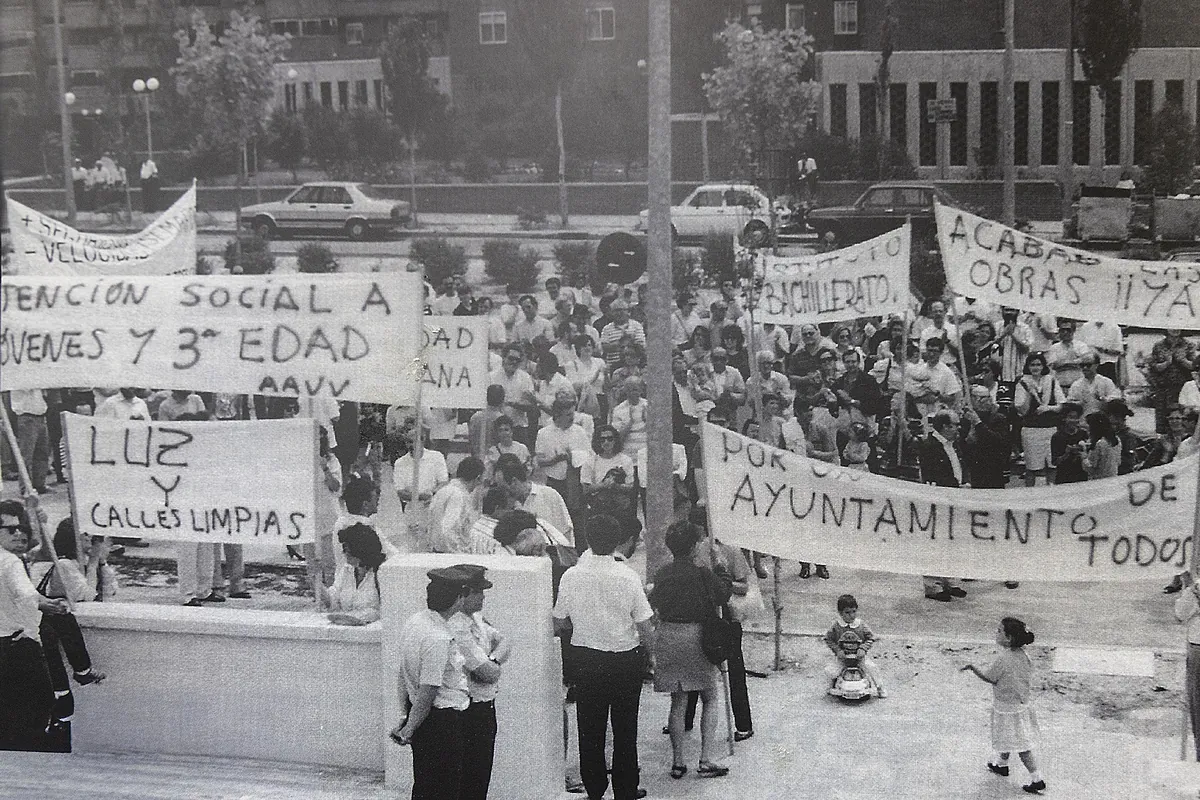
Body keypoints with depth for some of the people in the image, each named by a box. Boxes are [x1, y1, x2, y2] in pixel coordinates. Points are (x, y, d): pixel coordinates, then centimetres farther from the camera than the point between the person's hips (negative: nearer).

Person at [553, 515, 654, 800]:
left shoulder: (571, 576, -10)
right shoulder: (628, 577, -14)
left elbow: (559, 624, -1)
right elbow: (643, 626, -9)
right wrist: (649, 653, 9)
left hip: (586, 657, 1)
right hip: (626, 656, -1)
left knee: (590, 727, 13)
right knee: (625, 727, 11)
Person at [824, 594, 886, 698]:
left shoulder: (861, 625, -4)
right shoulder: (836, 626, -6)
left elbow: (870, 638, 1)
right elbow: (828, 639, -1)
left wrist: (863, 648, -15)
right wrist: (838, 650, -14)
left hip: (858, 655, 0)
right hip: (842, 656, 0)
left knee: (872, 667, -23)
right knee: (829, 671, -20)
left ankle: (880, 688, 2)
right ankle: (831, 686, 16)